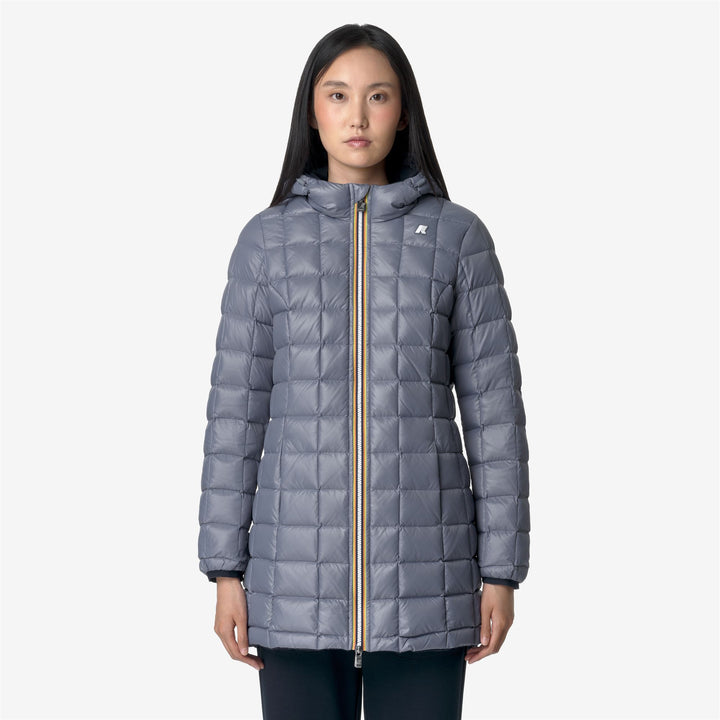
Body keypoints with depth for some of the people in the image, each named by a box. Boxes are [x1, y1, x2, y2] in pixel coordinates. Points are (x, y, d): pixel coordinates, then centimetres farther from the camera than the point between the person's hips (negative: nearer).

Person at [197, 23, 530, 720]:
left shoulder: (459, 236, 1)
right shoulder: (267, 240, 3)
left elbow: (493, 408, 1)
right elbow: (237, 408, 4)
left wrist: (501, 572, -1)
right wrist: (226, 569, 1)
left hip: (424, 575, 0)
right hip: (298, 576, 1)